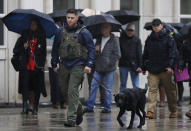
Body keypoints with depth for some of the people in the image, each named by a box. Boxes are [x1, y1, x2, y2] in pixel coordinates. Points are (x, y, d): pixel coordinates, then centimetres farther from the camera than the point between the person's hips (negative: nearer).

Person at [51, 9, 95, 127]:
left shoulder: (83, 32, -2)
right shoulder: (60, 32, 9)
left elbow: (91, 49, -1)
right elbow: (55, 49, 18)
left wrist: (89, 65, -10)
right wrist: (54, 64, 14)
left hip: (78, 65, -5)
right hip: (64, 65, 5)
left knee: (72, 91, -12)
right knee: (65, 90, 9)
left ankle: (72, 119, -10)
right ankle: (79, 111, 31)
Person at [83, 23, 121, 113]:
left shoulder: (114, 40, -5)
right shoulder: (99, 39, 12)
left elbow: (117, 55, -8)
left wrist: (109, 63, -13)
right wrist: (95, 50, -3)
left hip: (109, 69, -5)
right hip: (98, 68, 5)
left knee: (108, 89, 2)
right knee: (93, 87, 1)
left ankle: (107, 107, 11)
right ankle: (90, 106, 4)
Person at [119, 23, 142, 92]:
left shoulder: (137, 40, 4)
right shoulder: (121, 39, 6)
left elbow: (139, 54, 1)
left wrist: (139, 66, -5)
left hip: (133, 65, -1)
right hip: (123, 65, 1)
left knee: (136, 85, -1)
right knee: (123, 84, 8)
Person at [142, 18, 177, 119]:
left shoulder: (168, 38, -2)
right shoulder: (149, 39, 10)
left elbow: (172, 53, -7)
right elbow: (145, 54, 18)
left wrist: (170, 65, -17)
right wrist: (144, 67, 15)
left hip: (165, 69, -3)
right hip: (152, 70, 3)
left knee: (170, 90, 7)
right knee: (152, 89, -8)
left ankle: (173, 111, 21)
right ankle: (151, 111, -15)